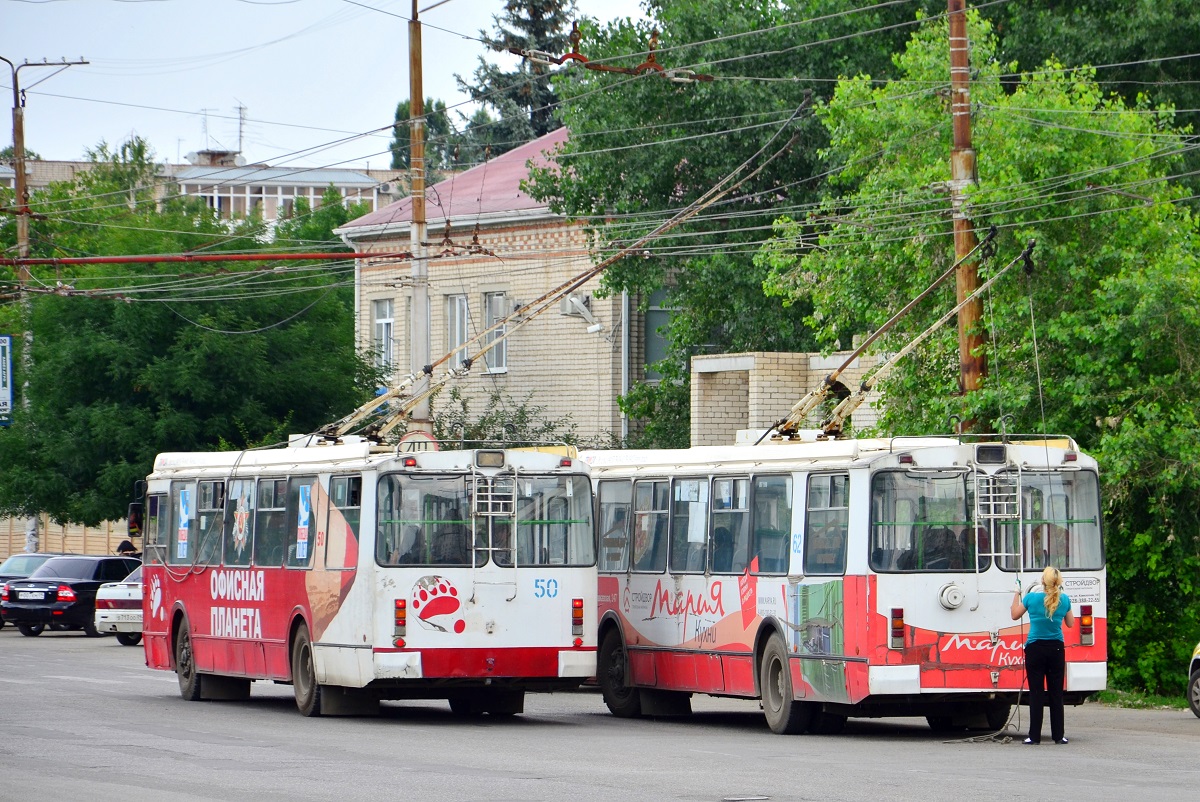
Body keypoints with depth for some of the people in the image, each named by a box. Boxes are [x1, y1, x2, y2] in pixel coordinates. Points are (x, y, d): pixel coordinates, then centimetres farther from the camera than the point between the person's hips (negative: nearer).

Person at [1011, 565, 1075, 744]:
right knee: (1056, 694, 7)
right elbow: (1070, 623, 12)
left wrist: (1017, 593, 18)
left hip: (1035, 649, -2)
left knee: (1036, 694, 0)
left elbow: (1015, 615, 7)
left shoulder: (1031, 598, -8)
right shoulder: (1064, 600, -3)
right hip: (1056, 649, 2)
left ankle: (1035, 736, -1)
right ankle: (1058, 735, 7)